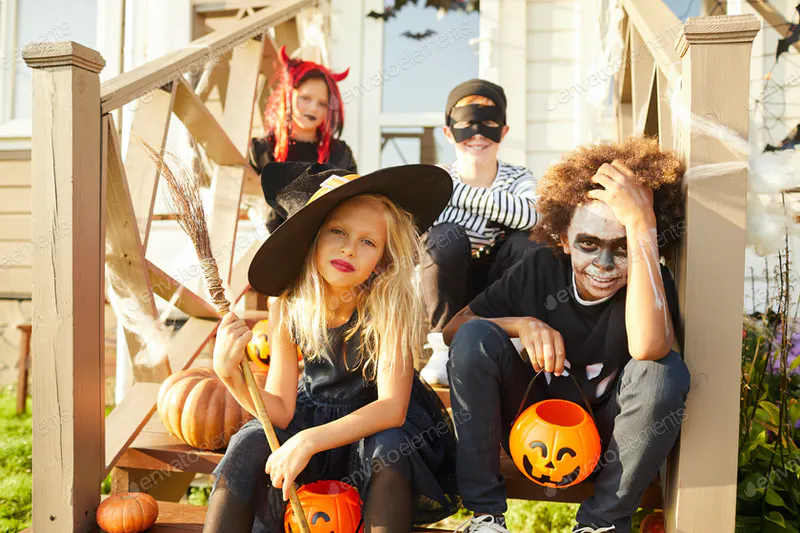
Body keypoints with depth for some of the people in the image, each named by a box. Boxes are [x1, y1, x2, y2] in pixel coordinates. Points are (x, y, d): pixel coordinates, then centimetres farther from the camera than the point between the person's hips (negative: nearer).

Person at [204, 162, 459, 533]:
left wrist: (311, 440, -40)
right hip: (313, 414, 2)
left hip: (383, 429, -2)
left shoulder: (390, 304, -24)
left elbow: (392, 407, -30)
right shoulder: (288, 306, -15)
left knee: (386, 447, -34)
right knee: (250, 443, -24)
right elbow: (281, 411, -14)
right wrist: (230, 374, -32)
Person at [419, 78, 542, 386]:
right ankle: (444, 345, -15)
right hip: (448, 294, -1)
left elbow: (531, 214, -31)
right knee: (448, 236, -30)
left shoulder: (518, 179, -7)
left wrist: (458, 193, -31)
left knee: (522, 242, -27)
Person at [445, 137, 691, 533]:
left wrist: (642, 224, -40)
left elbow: (647, 347, -42)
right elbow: (452, 328, -7)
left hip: (608, 449, -1)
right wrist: (522, 324, -26)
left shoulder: (651, 282, -17)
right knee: (476, 337, -21)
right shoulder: (540, 269, -11)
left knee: (664, 370, -30)